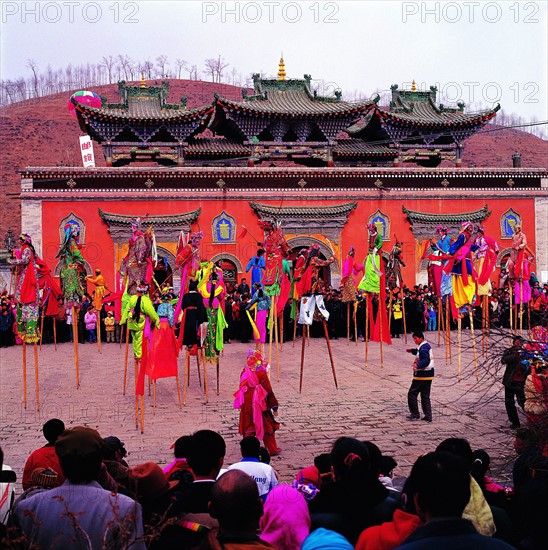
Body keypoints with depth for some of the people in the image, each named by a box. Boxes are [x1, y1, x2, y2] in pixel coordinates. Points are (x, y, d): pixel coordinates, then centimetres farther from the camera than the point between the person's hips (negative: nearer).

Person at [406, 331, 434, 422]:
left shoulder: (423, 348, -18)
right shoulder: (426, 345, 13)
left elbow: (426, 360, -30)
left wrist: (418, 365, -43)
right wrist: (412, 351, 47)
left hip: (422, 375, -10)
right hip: (429, 374, 10)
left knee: (412, 394, 1)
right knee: (425, 396, 12)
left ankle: (415, 414, 5)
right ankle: (428, 416, 10)